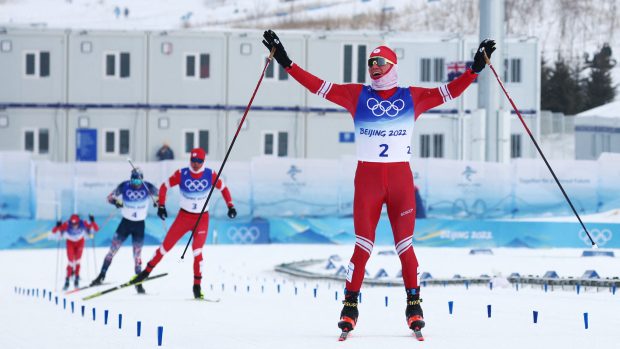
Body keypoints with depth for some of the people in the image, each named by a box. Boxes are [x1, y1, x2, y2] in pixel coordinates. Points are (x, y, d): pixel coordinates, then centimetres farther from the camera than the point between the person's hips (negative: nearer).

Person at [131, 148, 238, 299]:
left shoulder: (210, 175, -9)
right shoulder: (182, 174, -11)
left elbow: (223, 188, 4)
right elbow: (164, 186, -2)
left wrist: (230, 206, -4)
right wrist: (161, 206, -9)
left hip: (202, 219, -1)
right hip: (184, 217, 1)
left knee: (197, 251, -12)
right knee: (166, 246, 1)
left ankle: (197, 286, -2)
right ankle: (147, 271, 19)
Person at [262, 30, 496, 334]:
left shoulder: (412, 98, 7)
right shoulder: (357, 95, 6)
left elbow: (450, 91, 5)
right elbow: (317, 86, 4)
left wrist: (476, 68, -4)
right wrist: (286, 62, 0)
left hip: (401, 177, 0)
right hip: (367, 177, 0)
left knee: (405, 244, -2)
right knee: (363, 244, -5)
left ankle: (413, 305, 6)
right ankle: (350, 305, 2)